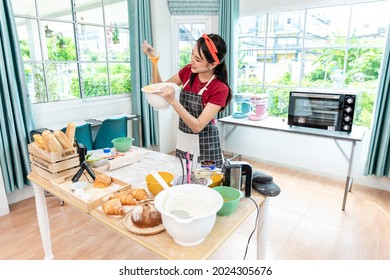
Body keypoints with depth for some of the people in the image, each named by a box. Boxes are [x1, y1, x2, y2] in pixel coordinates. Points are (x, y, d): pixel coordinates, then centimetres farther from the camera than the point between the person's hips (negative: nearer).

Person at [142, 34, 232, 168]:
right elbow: (161, 87, 7)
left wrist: (173, 101, -32)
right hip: (182, 141, 5)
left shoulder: (220, 89, -20)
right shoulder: (188, 71, -5)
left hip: (205, 145, -5)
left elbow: (197, 126, -24)